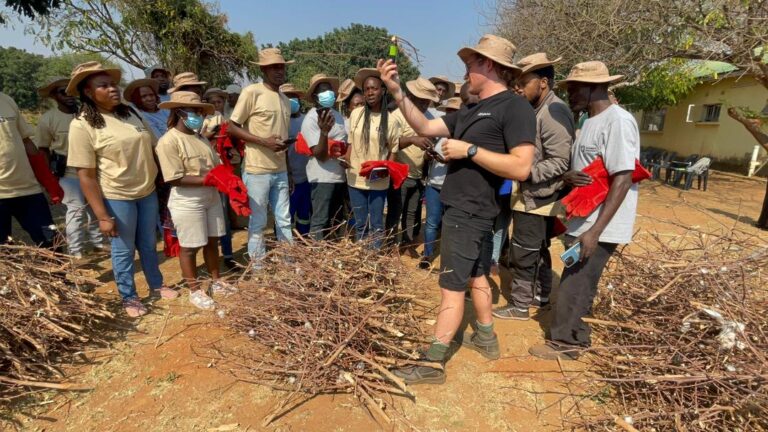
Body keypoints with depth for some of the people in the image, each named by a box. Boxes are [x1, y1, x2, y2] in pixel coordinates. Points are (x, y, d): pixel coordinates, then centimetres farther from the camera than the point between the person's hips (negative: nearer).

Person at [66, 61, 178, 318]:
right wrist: (102, 216, -16)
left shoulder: (130, 113, 4)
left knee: (148, 244, 19)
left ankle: (156, 286, 37)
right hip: (117, 198, -5)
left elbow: (153, 148, 12)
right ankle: (129, 298, 28)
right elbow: (86, 176, -13)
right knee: (123, 250, 10)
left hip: (148, 192, 5)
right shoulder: (82, 125, -12)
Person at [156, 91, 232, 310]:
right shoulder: (169, 141, -14)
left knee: (213, 242, 17)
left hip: (212, 198, 7)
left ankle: (216, 282, 33)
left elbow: (218, 165, 11)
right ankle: (194, 291, 22)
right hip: (187, 202, -7)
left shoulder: (200, 138, 10)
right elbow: (175, 179, -19)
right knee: (190, 247, 6)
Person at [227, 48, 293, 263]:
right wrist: (264, 141, -17)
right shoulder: (251, 92, -7)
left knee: (285, 221, 11)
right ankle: (258, 269, 16)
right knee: (257, 223, 4)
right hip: (257, 170, -6)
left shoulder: (285, 100, 13)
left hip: (280, 171, 6)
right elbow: (232, 127, -7)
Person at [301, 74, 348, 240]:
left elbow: (345, 142, 20)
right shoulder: (311, 119, -12)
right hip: (323, 177, -8)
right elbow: (320, 155, -19)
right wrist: (324, 131, -34)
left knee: (337, 220, 16)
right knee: (320, 221, -6)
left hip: (340, 176, 8)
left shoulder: (337, 114, 9)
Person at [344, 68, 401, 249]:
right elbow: (351, 143, 8)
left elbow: (393, 150, 2)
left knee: (376, 224, 9)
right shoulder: (355, 114, 0)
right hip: (356, 178, 2)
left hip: (379, 181, -2)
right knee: (360, 223, 14)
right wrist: (345, 161, -9)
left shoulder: (391, 120, -5)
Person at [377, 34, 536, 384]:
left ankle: (432, 364, 7)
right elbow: (425, 127, 9)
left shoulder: (514, 107, -14)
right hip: (468, 209, 10)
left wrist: (469, 150, -22)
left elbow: (521, 167, -23)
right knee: (476, 276, 19)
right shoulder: (472, 112, 13)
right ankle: (486, 339, 37)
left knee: (452, 287, -4)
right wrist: (396, 91, 0)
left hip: (469, 211, -10)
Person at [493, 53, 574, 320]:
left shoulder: (553, 112, -19)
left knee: (524, 253, 0)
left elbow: (559, 163, -24)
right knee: (538, 250, 20)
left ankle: (519, 306, 14)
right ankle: (541, 295, 35)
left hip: (537, 198, -10)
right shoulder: (540, 110, 12)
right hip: (539, 197, 10)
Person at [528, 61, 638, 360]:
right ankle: (573, 336, 32)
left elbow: (623, 179, -22)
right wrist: (568, 176, -9)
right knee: (576, 283, 17)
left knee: (575, 286, 0)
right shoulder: (591, 121, 14)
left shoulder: (617, 121, -16)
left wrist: (595, 231, -26)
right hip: (583, 221, 9)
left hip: (598, 226, -9)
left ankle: (565, 343, 17)